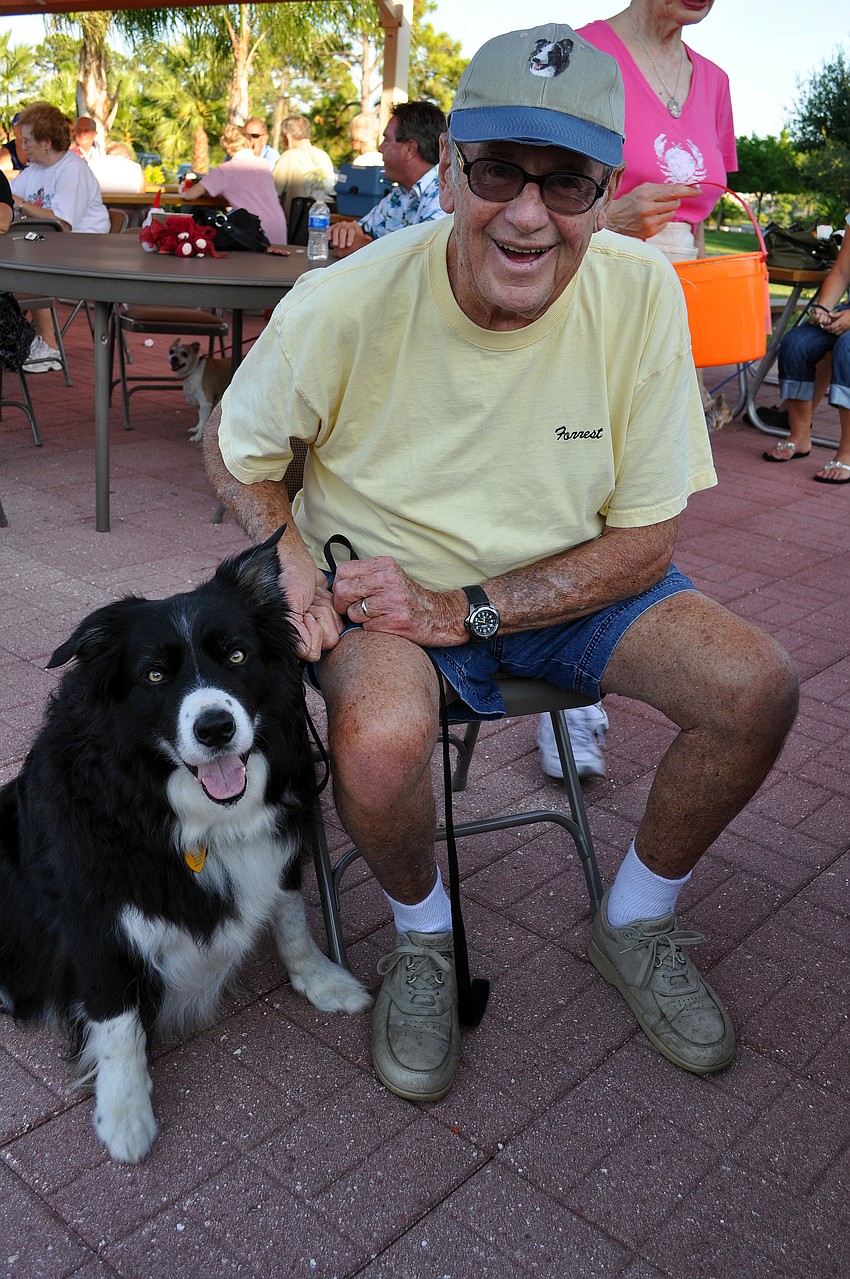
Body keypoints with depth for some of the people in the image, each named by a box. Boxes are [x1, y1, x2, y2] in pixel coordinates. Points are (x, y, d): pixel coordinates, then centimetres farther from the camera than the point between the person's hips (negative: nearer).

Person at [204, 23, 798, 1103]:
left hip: (566, 582, 3)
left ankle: (634, 925, 11)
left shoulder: (641, 295, -15)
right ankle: (423, 935, 3)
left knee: (759, 689, -17)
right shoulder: (344, 305, -20)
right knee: (380, 744, -35)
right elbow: (232, 444, 0)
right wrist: (285, 552, -21)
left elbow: (644, 542, -10)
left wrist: (463, 610, -22)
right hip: (386, 575, -2)